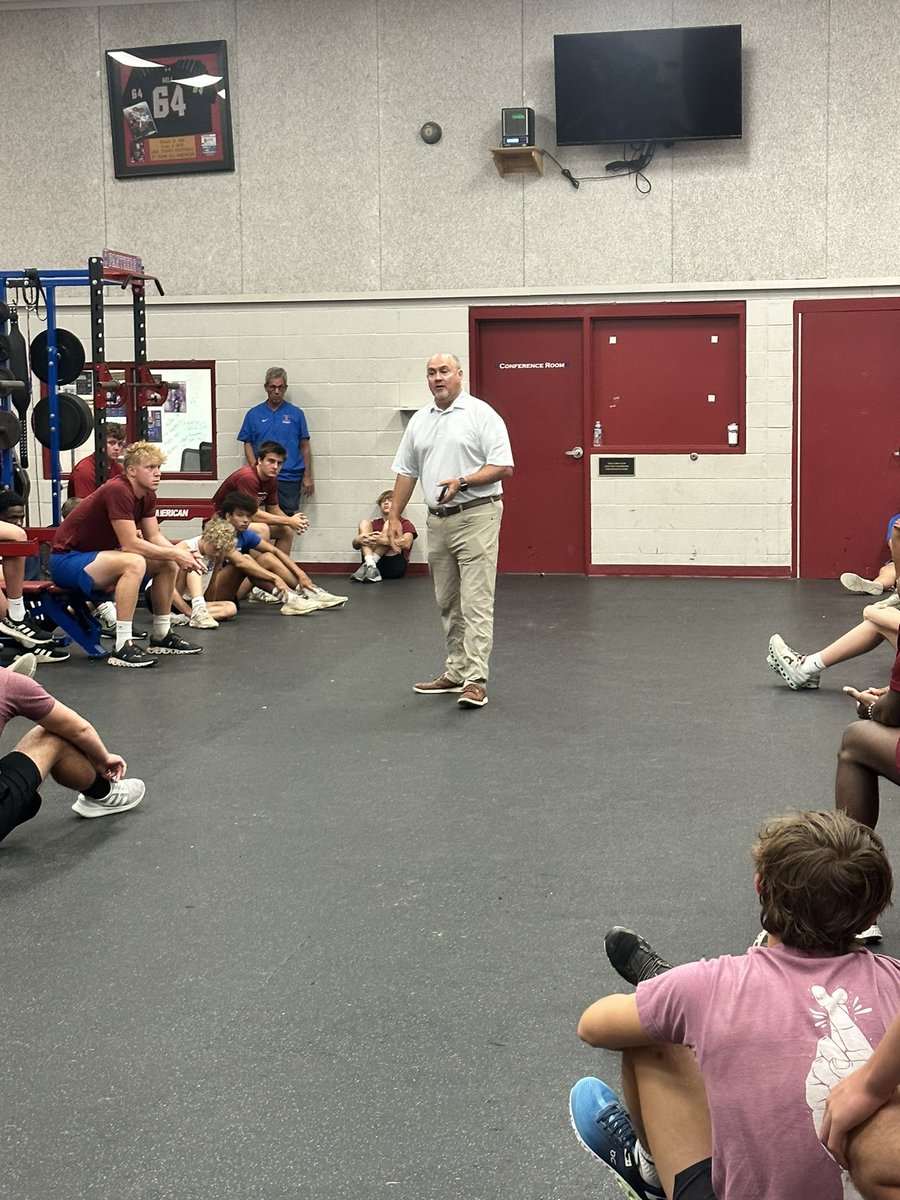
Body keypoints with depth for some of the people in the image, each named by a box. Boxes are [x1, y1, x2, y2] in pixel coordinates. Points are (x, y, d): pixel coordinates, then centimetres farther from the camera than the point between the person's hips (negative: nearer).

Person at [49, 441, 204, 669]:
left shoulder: (147, 495, 3)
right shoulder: (118, 490, -25)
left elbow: (155, 537, 4)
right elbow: (130, 544, -28)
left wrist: (182, 554, -14)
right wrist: (174, 554, -23)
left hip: (96, 554, 10)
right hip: (66, 559, -10)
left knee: (168, 564, 7)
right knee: (134, 562, -34)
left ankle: (161, 636, 16)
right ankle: (122, 647, -34)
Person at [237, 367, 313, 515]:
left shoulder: (296, 414, 5)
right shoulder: (254, 414, 7)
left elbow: (304, 446, 5)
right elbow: (248, 443, 7)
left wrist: (307, 477, 1)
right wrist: (255, 468, -9)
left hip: (291, 478, 0)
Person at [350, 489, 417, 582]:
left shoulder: (405, 524, 11)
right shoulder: (375, 524, 22)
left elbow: (407, 544, -12)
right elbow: (355, 545, 8)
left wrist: (384, 541, -29)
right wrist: (359, 540, -18)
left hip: (395, 564, -3)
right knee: (364, 523, -7)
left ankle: (366, 566, -30)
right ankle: (370, 566, -32)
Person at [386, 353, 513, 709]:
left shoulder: (481, 414, -6)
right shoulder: (419, 421, 13)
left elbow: (503, 466, -12)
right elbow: (406, 472, 17)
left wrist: (462, 481, -21)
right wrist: (394, 516, 12)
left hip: (476, 516, -7)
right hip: (438, 520, 7)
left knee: (475, 603, -9)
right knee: (448, 604, 12)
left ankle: (475, 680, -11)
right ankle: (456, 671, 21)